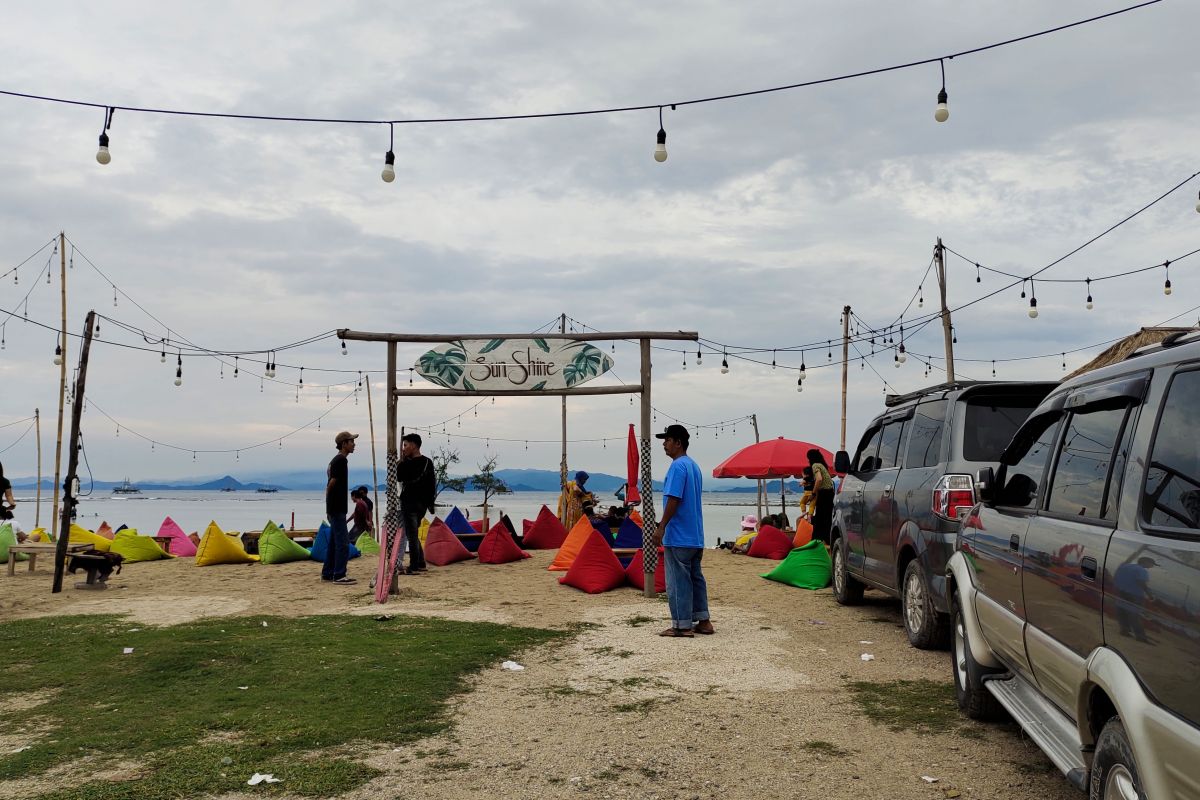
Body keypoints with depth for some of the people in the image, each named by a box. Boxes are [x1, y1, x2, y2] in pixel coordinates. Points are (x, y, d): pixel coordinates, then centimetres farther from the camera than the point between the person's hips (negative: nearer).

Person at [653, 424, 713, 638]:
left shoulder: (677, 466, -14)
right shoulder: (694, 466, 16)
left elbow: (673, 499, -21)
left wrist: (661, 528, -17)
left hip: (678, 537, -9)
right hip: (696, 536, 10)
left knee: (678, 581, -4)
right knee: (695, 577, 13)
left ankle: (682, 625, -1)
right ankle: (703, 620, 16)